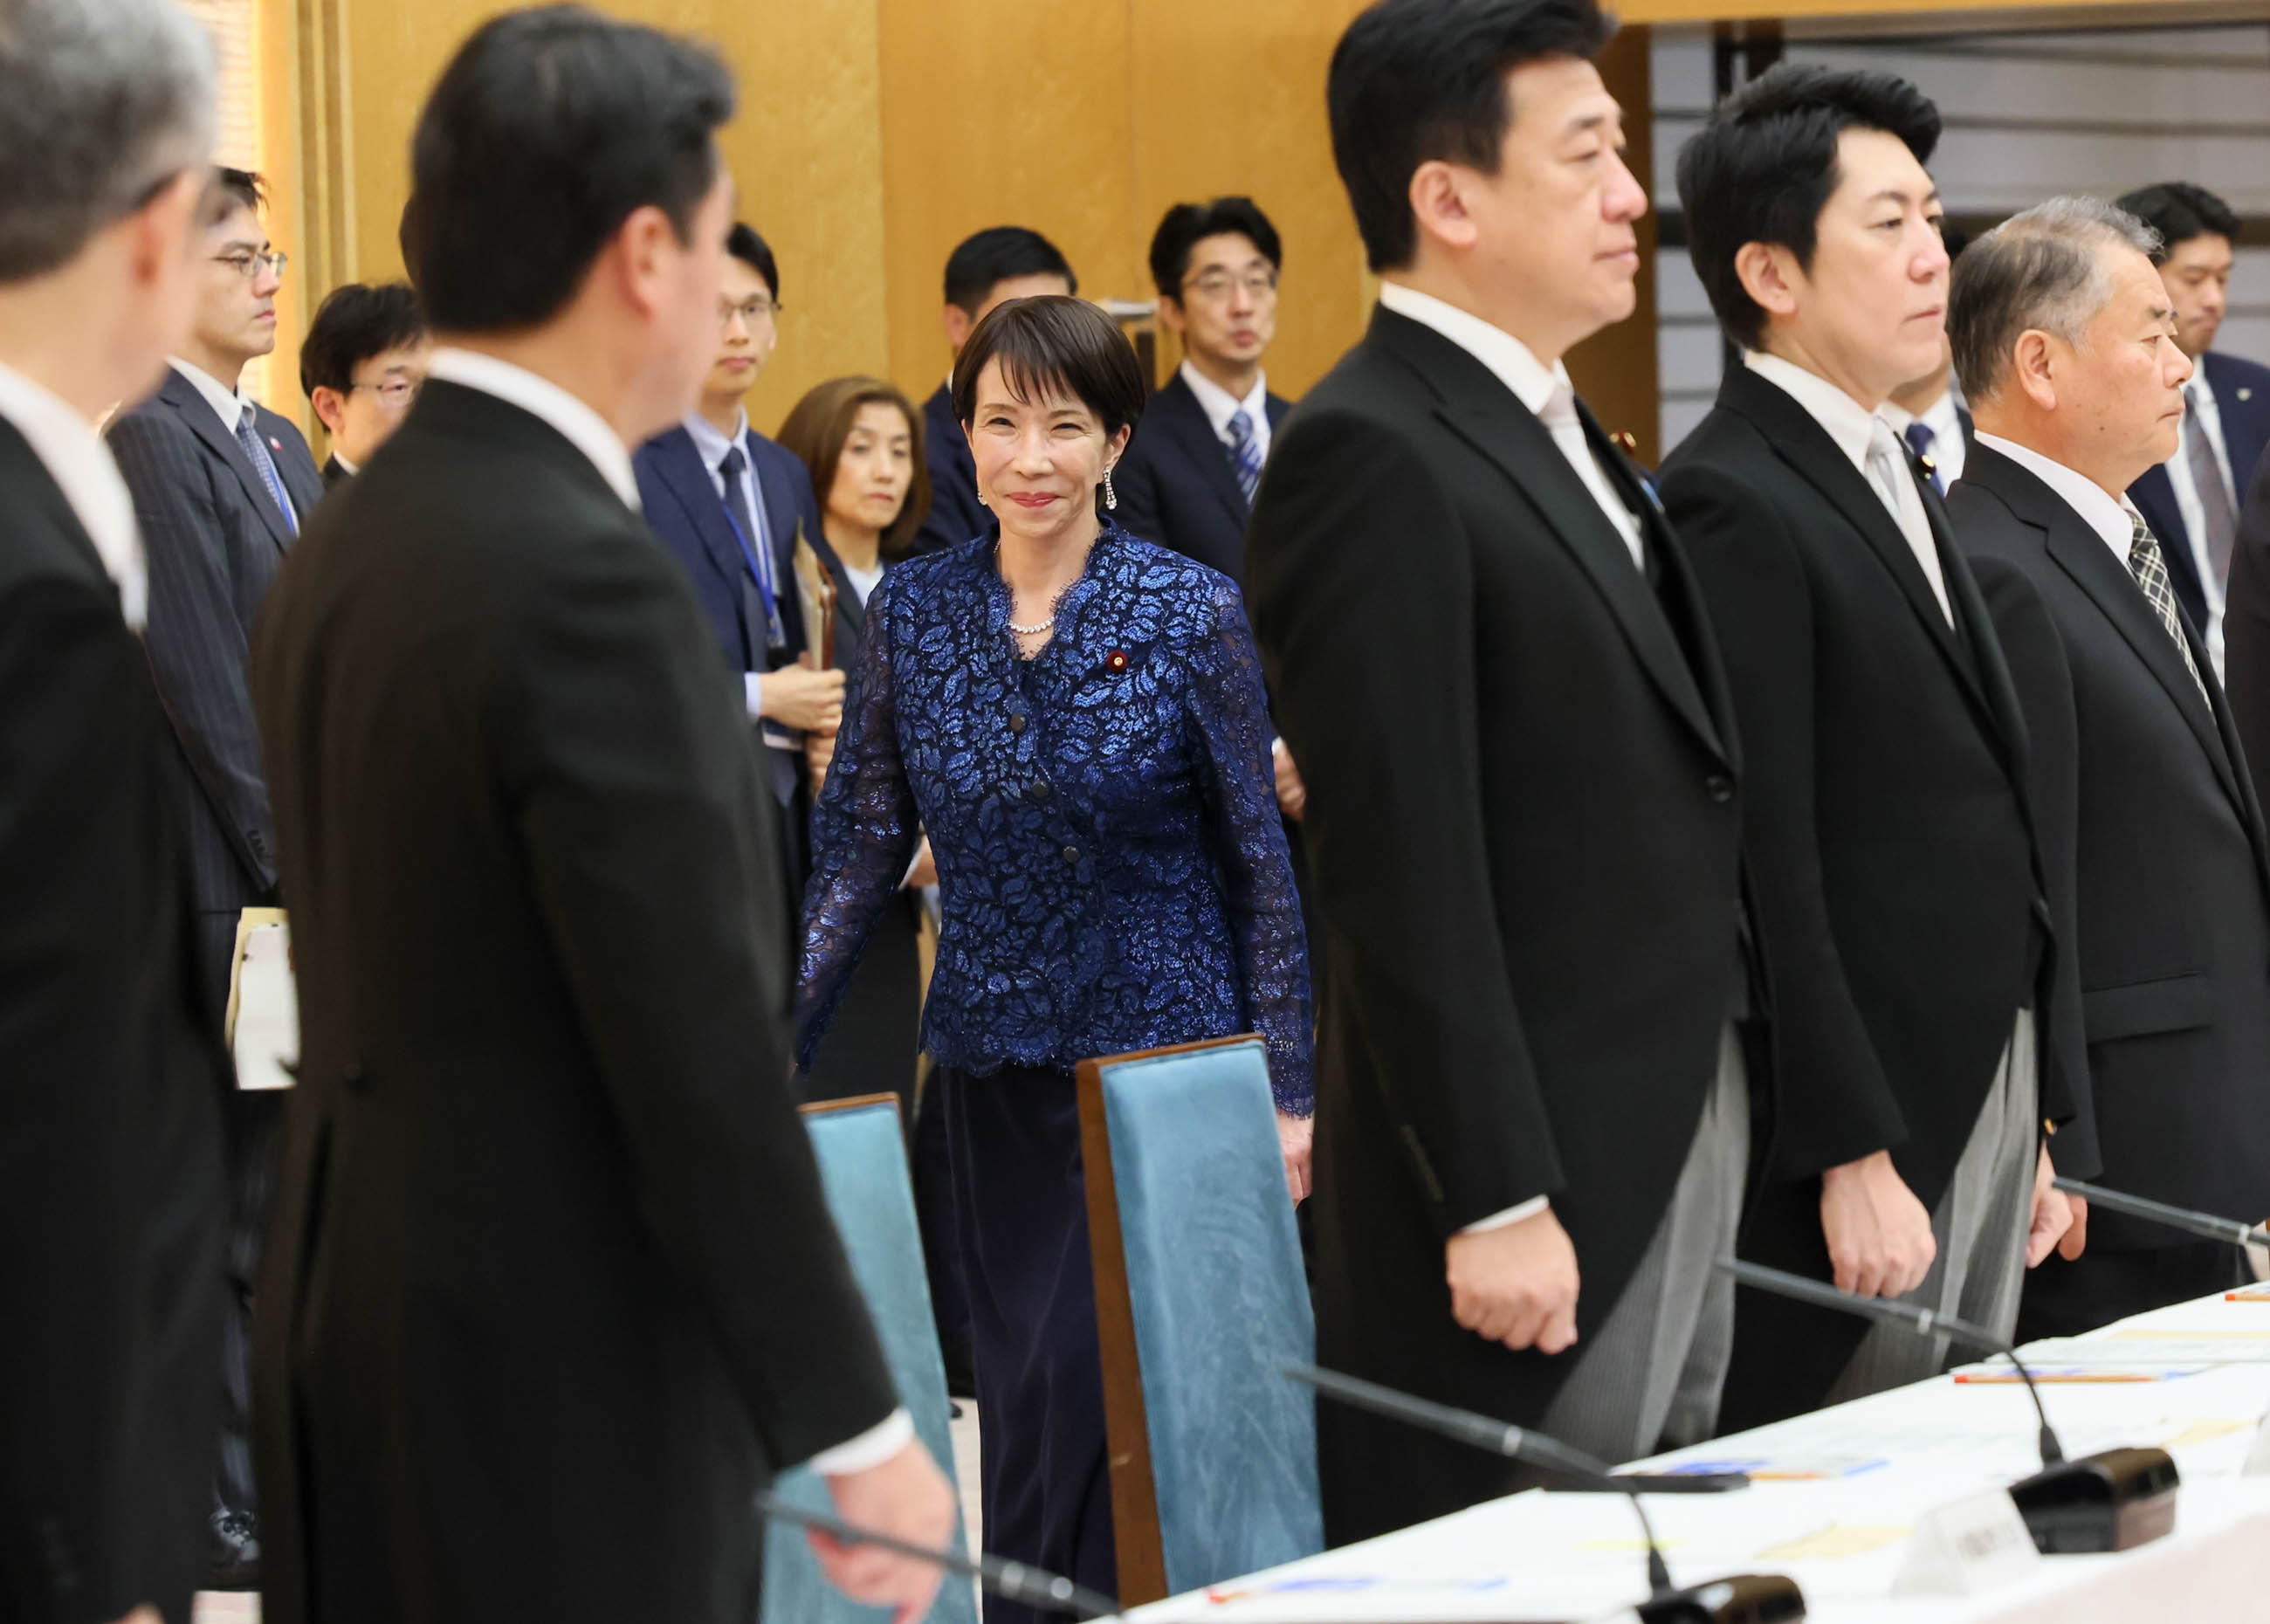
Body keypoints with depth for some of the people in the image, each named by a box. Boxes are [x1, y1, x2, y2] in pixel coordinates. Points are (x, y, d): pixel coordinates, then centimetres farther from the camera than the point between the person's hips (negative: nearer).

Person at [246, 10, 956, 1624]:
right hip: (558, 1379, -9)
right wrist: (857, 1427, -13)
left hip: (366, 1314, 9)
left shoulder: (347, 542, 10)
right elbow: (701, 1053, -19)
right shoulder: (587, 583, -19)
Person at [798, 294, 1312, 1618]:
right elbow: (863, 847, 5)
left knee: (1086, 1391, -9)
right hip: (997, 1061, 4)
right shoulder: (912, 611, 2)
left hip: (1169, 1051, -4)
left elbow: (1258, 860, -3)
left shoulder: (1192, 613, -6)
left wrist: (1290, 1087, -5)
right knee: (1023, 1388, 10)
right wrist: (777, 1048, -3)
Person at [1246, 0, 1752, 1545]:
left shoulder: (1562, 434, 16)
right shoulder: (1373, 459, -15)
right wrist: (1496, 1206, -20)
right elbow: (1404, 875, -19)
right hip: (1535, 1182, -9)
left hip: (1683, 1141, 9)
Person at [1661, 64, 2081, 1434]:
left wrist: (2037, 1124, 17)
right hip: (1866, 1130, -9)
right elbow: (1765, 871, -17)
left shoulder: (1899, 483, 18)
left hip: (1990, 1100, 9)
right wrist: (1852, 1160, -19)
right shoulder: (1734, 504, -13)